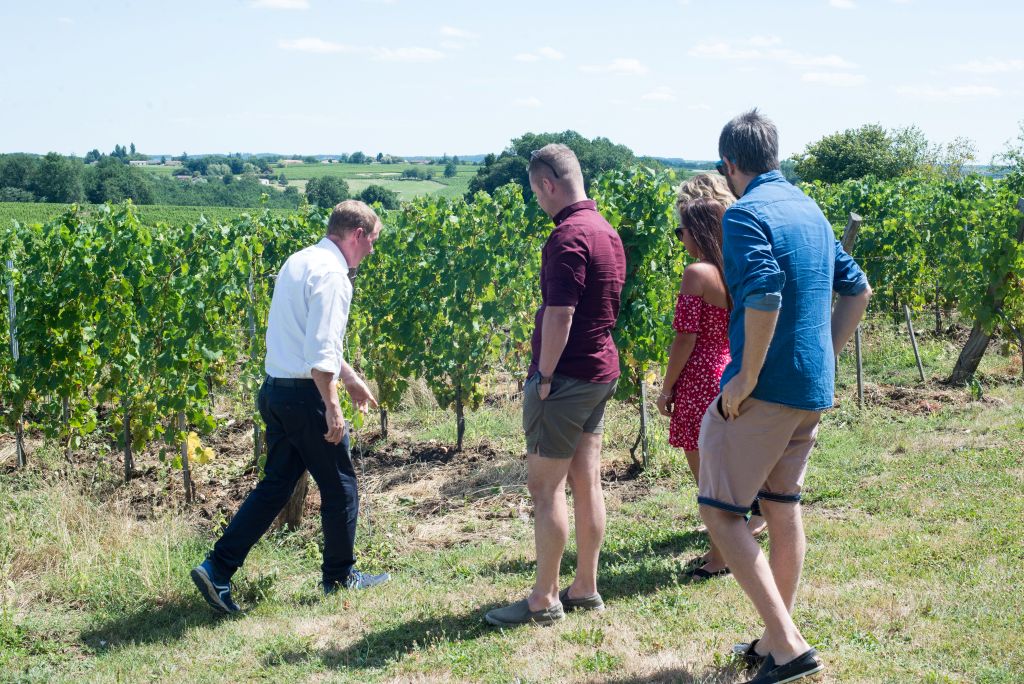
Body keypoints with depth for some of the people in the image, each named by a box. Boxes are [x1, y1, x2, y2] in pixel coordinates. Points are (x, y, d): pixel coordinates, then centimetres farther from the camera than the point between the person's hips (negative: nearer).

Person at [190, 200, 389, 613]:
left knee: (276, 485, 13)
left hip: (276, 391, 9)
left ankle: (217, 570, 6)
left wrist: (349, 377, 32)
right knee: (339, 486, 8)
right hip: (306, 394, -9)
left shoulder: (299, 262, 15)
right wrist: (332, 407, -20)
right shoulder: (331, 273, -16)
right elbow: (320, 350, -23)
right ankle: (340, 576, 23)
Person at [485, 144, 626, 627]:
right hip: (602, 372, 9)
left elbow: (559, 314, -23)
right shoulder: (607, 232, 12)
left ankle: (544, 601, 5)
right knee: (586, 482, 13)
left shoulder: (569, 236, -18)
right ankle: (585, 588, 21)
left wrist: (543, 378, -15)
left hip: (567, 376, -9)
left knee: (545, 487, -2)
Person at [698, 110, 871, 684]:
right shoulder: (811, 210, 13)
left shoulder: (746, 212, -14)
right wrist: (825, 356, 18)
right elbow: (858, 289, 19)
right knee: (783, 508, 16)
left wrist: (746, 379, -19)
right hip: (814, 389, 9)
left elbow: (764, 295, -27)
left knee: (721, 511, -1)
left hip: (766, 388, -9)